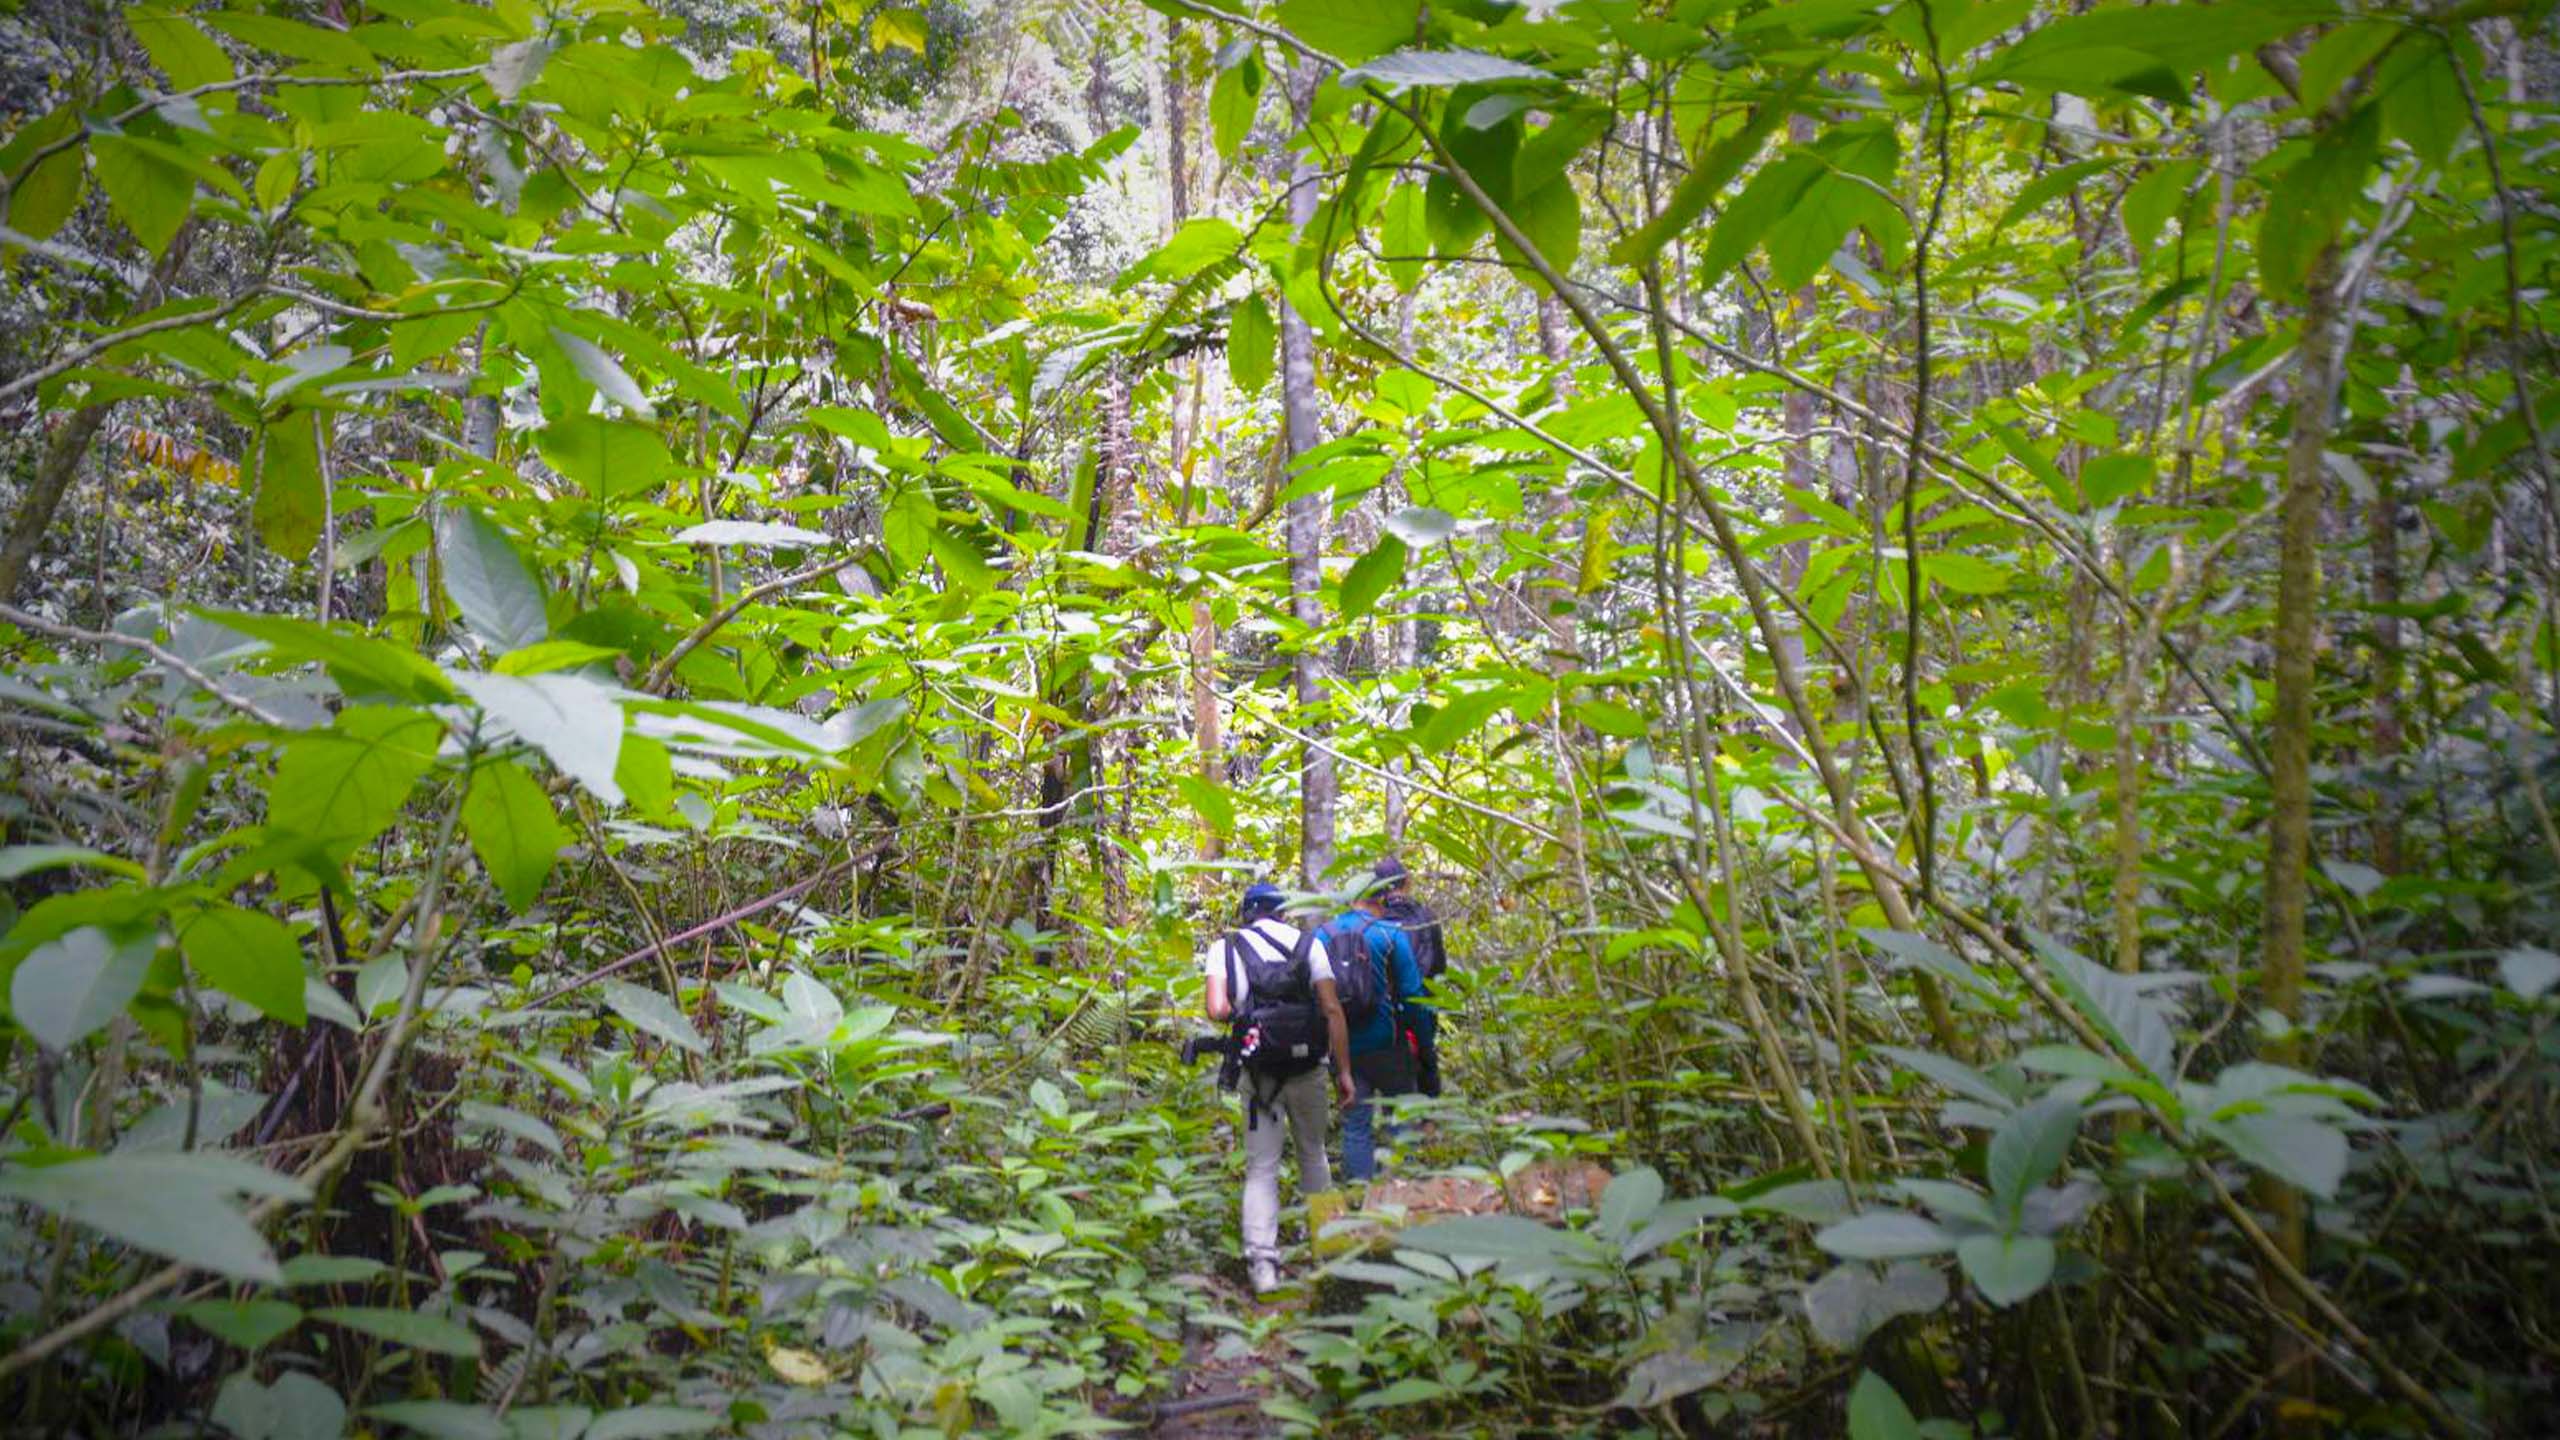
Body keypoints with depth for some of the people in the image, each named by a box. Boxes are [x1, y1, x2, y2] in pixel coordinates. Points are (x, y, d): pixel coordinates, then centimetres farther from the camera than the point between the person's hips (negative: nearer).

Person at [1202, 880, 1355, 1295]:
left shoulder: (1224, 948, 0)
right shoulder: (1308, 944, 2)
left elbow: (1218, 1010, -14)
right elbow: (1332, 1009, -2)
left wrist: (1240, 1016, 9)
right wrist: (1343, 1071, 2)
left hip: (1258, 1074, -1)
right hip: (1309, 1070, 1)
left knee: (1260, 1169, 6)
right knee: (1313, 1154, 22)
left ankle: (1262, 1261, -6)